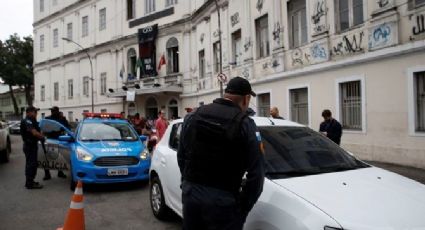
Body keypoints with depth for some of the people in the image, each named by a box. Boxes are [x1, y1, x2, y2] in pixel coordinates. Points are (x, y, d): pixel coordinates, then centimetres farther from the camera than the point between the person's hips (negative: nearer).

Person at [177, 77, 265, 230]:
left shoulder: (193, 116, 5)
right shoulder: (244, 123, -10)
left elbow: (181, 156, 12)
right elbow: (256, 172, -13)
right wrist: (243, 207, -3)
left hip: (190, 192, 5)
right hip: (222, 199, -5)